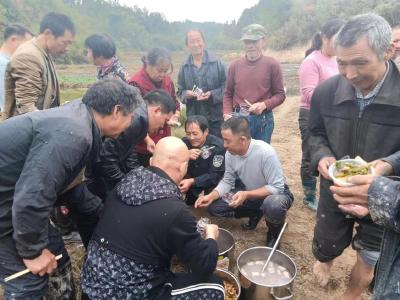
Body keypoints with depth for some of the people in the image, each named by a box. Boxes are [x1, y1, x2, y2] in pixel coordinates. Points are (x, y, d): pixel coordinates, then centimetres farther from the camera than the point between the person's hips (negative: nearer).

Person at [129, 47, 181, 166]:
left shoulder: (167, 80, 5)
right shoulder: (136, 83, -15)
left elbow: (175, 103, 18)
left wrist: (175, 117, -3)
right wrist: (147, 139, -25)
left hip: (164, 143, 6)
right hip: (143, 145, -5)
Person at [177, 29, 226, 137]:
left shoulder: (217, 63, -2)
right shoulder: (184, 67, 7)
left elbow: (225, 86, -1)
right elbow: (180, 91, 12)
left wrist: (212, 94, -17)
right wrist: (186, 94, -10)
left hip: (215, 117, -2)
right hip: (193, 118, 2)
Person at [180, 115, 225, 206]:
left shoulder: (217, 145, -24)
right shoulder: (184, 142, -12)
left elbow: (215, 175, -27)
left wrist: (192, 182, -40)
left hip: (212, 180, -3)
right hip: (191, 178, 3)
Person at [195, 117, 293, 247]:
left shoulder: (266, 153, -32)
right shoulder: (230, 153, -15)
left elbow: (276, 187, -28)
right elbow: (227, 181, -4)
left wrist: (246, 195, -37)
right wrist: (211, 196, -21)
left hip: (275, 193, -5)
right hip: (247, 194, 5)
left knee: (273, 205, -40)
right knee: (214, 207, -9)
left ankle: (274, 234, -3)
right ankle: (255, 214, 12)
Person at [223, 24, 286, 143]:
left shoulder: (272, 64, 0)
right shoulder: (234, 65, 6)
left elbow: (280, 94, 1)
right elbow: (228, 94, 11)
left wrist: (264, 104, -16)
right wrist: (227, 114, -4)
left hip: (263, 119, -1)